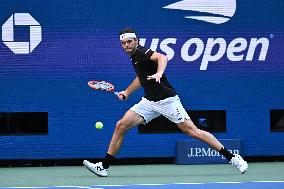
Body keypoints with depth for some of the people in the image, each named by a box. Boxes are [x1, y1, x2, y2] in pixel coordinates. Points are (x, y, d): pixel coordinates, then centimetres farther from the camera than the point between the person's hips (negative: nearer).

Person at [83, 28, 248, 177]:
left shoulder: (142, 52, -16)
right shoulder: (135, 56, 12)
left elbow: (162, 57, -38)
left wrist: (159, 73, -56)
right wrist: (127, 92, 33)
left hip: (167, 101, -8)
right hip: (149, 102, 8)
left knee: (192, 131, -10)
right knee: (121, 126, -3)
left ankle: (232, 157, -3)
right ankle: (104, 167, 2)